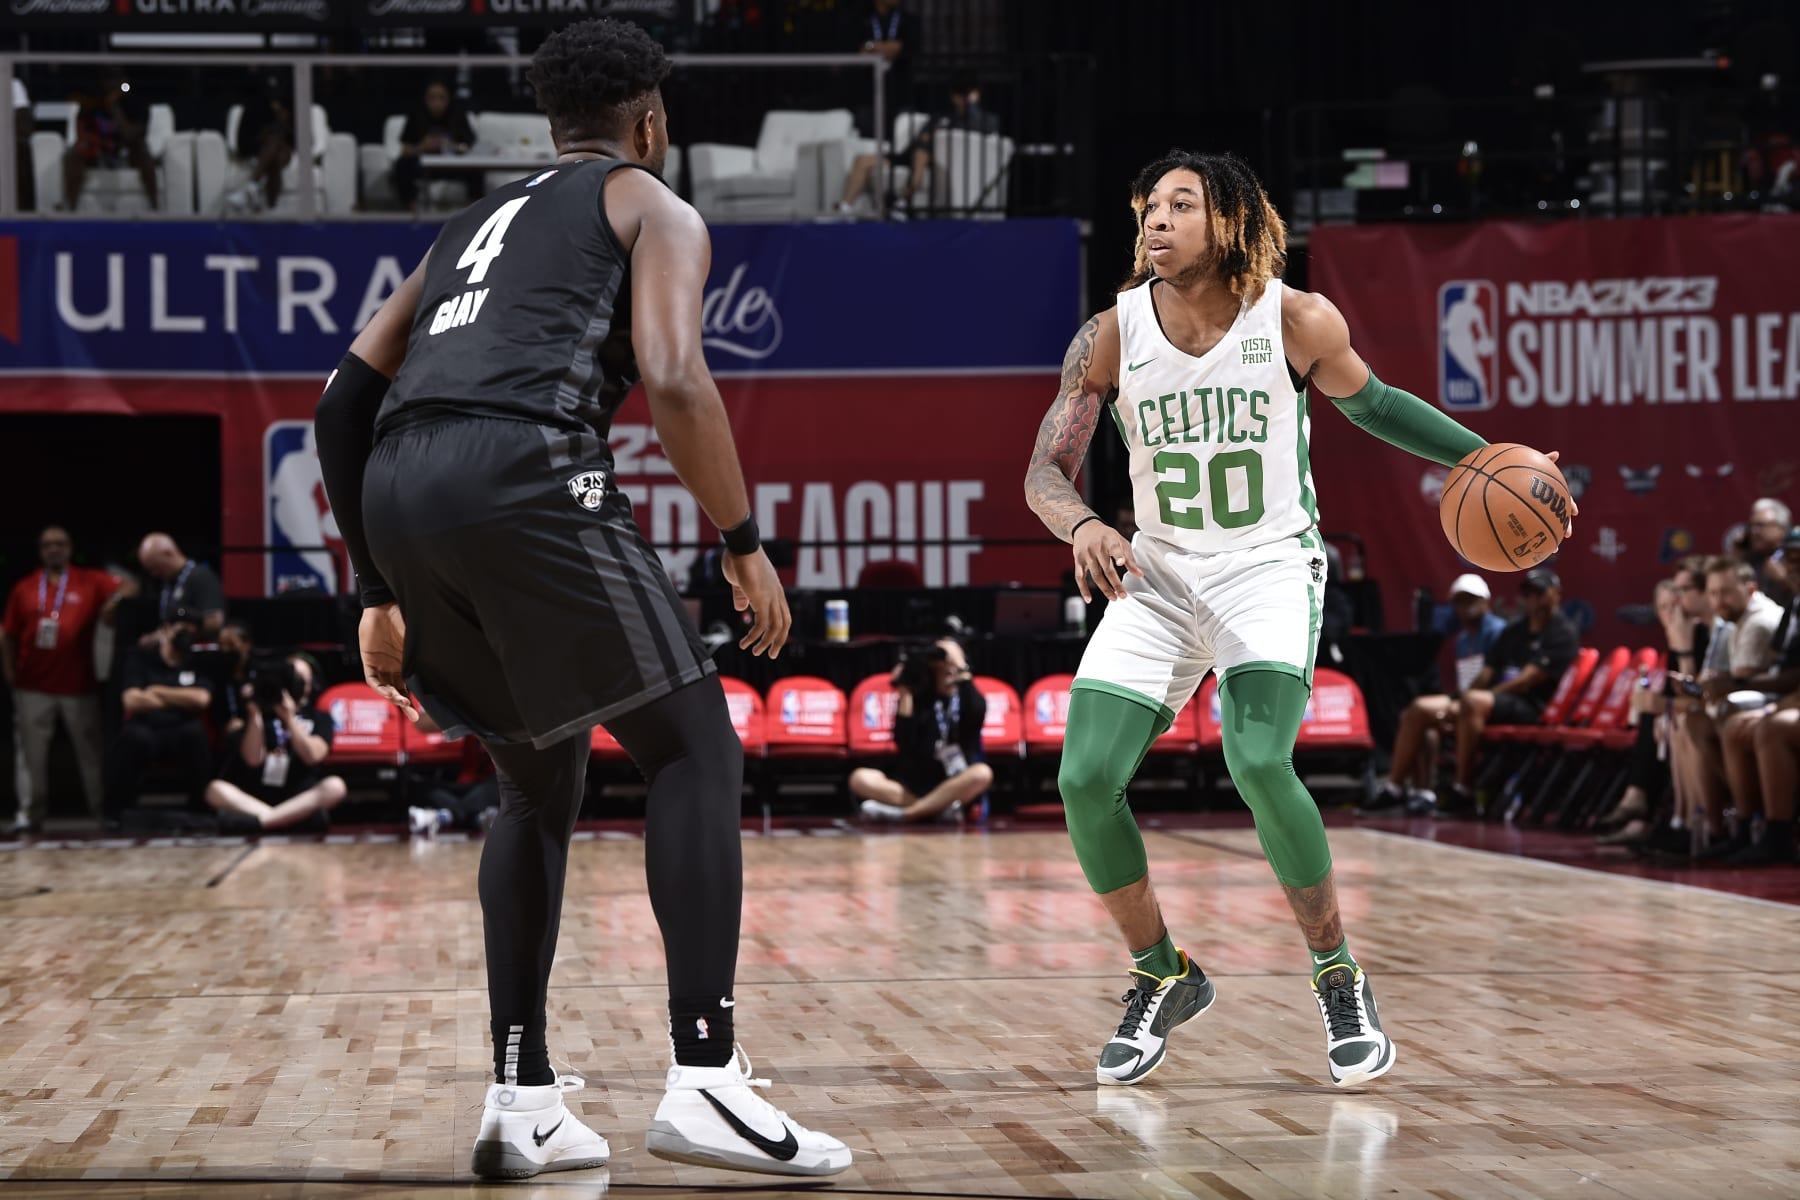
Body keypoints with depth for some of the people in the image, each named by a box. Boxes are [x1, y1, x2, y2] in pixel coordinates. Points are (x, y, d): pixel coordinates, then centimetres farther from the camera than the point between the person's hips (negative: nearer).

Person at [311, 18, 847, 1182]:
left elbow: (345, 402, 27)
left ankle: (522, 1102, 15)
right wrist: (746, 544, 4)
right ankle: (704, 1081, -9)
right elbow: (674, 381, -4)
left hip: (395, 487, 7)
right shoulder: (655, 209, 16)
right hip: (526, 476, -6)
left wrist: (381, 592, 30)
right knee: (696, 749, 3)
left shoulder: (474, 223, 34)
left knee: (542, 787, 21)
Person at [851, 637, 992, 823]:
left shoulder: (969, 697, 7)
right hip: (915, 785, 1)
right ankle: (939, 808, -34)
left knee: (983, 773, -35)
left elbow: (976, 717, -18)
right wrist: (905, 693, -4)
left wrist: (961, 668, -13)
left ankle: (903, 813, -37)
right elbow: (904, 745, -5)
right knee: (860, 778, -23)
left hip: (957, 786, -1)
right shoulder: (918, 698, 9)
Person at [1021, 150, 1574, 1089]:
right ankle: (1163, 979, 13)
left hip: (1270, 570, -3)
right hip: (1157, 575, 3)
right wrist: (1082, 527, -29)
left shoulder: (1299, 323, -11)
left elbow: (1372, 405, 9)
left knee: (1259, 762, -26)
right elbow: (1047, 471, -6)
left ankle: (1339, 980, -6)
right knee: (1084, 780, -10)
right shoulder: (1112, 334, -8)